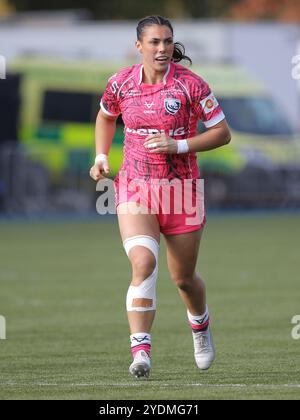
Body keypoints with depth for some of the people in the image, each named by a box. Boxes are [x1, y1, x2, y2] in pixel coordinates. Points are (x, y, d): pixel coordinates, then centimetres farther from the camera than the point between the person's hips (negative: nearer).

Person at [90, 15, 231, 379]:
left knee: (183, 278, 13)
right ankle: (140, 351, -26)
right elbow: (105, 116, 21)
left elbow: (222, 133, -5)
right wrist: (101, 157, 7)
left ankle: (200, 324, 47)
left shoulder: (190, 84, -10)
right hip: (135, 188, 0)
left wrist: (178, 145, -18)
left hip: (181, 189, 0)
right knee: (143, 262, -24)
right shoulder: (121, 83, -1)